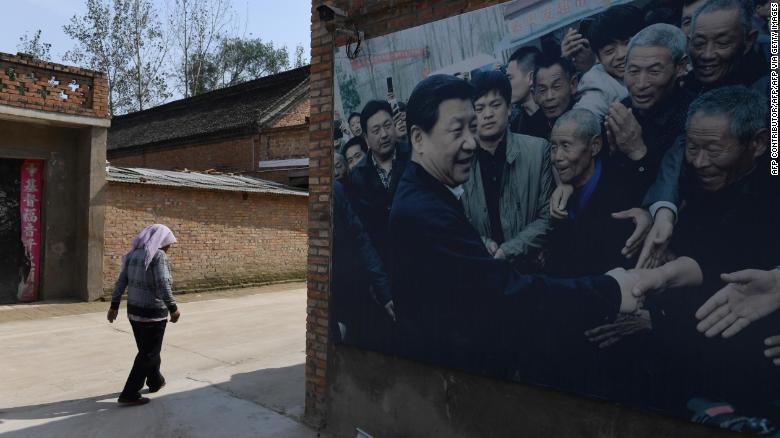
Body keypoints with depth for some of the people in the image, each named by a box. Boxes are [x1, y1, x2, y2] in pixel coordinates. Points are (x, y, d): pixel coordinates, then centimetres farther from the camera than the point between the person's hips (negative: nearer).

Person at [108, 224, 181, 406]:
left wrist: (114, 306, 13)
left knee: (146, 349, 23)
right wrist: (173, 308, -17)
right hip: (153, 312, -8)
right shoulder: (158, 255, -17)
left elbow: (121, 282, 8)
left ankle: (155, 381, 40)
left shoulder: (134, 254, 6)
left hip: (134, 311, 8)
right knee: (148, 354, 5)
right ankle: (129, 394, 8)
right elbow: (163, 285, -24)